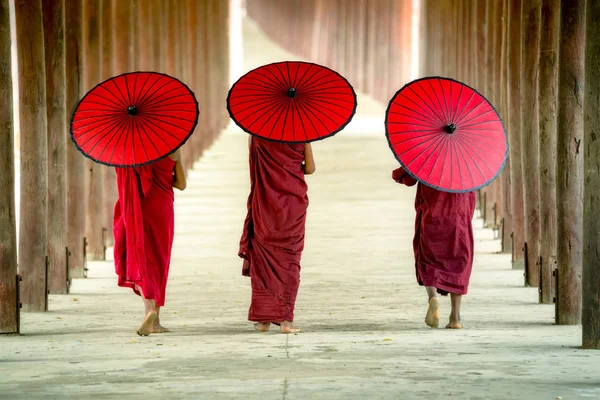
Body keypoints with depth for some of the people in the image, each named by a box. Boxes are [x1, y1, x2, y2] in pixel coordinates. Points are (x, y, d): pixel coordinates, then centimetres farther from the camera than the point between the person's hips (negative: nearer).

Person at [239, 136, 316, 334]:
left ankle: (263, 317, 8)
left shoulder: (257, 133, -4)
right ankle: (285, 319, 0)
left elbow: (253, 167, 0)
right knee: (289, 260, 6)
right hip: (293, 201, 0)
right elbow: (309, 168, -3)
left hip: (264, 202, 0)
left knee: (263, 259, 11)